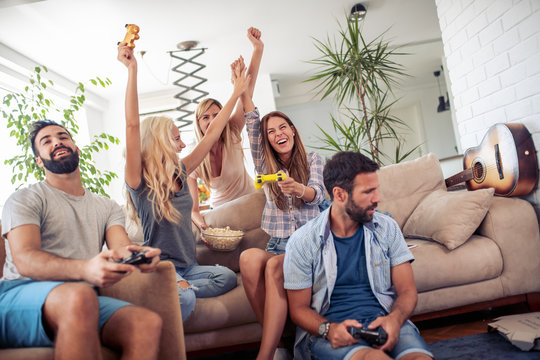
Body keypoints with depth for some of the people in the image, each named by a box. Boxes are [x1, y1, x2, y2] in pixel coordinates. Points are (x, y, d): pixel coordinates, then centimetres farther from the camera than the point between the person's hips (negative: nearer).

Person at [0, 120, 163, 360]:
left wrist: (137, 253, -24)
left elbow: (120, 246, 4)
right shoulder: (25, 199, 7)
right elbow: (24, 260, -10)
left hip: (83, 298, 4)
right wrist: (85, 269, -30)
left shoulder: (107, 207, 21)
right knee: (79, 296, -39)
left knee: (149, 323, -26)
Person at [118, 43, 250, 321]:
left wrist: (237, 92, 17)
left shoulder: (180, 173, 9)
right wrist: (132, 70, -25)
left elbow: (212, 133, 13)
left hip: (188, 266, 7)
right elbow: (132, 125, -21)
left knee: (227, 278, -21)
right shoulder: (140, 181, -8)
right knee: (184, 299, -35)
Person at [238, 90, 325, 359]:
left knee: (274, 266, -34)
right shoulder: (265, 164, 15)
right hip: (278, 244, 3)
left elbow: (317, 194, -9)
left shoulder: (312, 160, 10)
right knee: (248, 257, -32)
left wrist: (299, 189, -31)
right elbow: (252, 123, 6)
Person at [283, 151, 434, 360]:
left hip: (383, 321, 4)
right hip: (328, 326, -3)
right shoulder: (302, 241, -4)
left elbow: (407, 290, 6)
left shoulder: (387, 228, 6)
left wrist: (395, 319, -17)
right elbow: (299, 308, 2)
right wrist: (328, 329, -20)